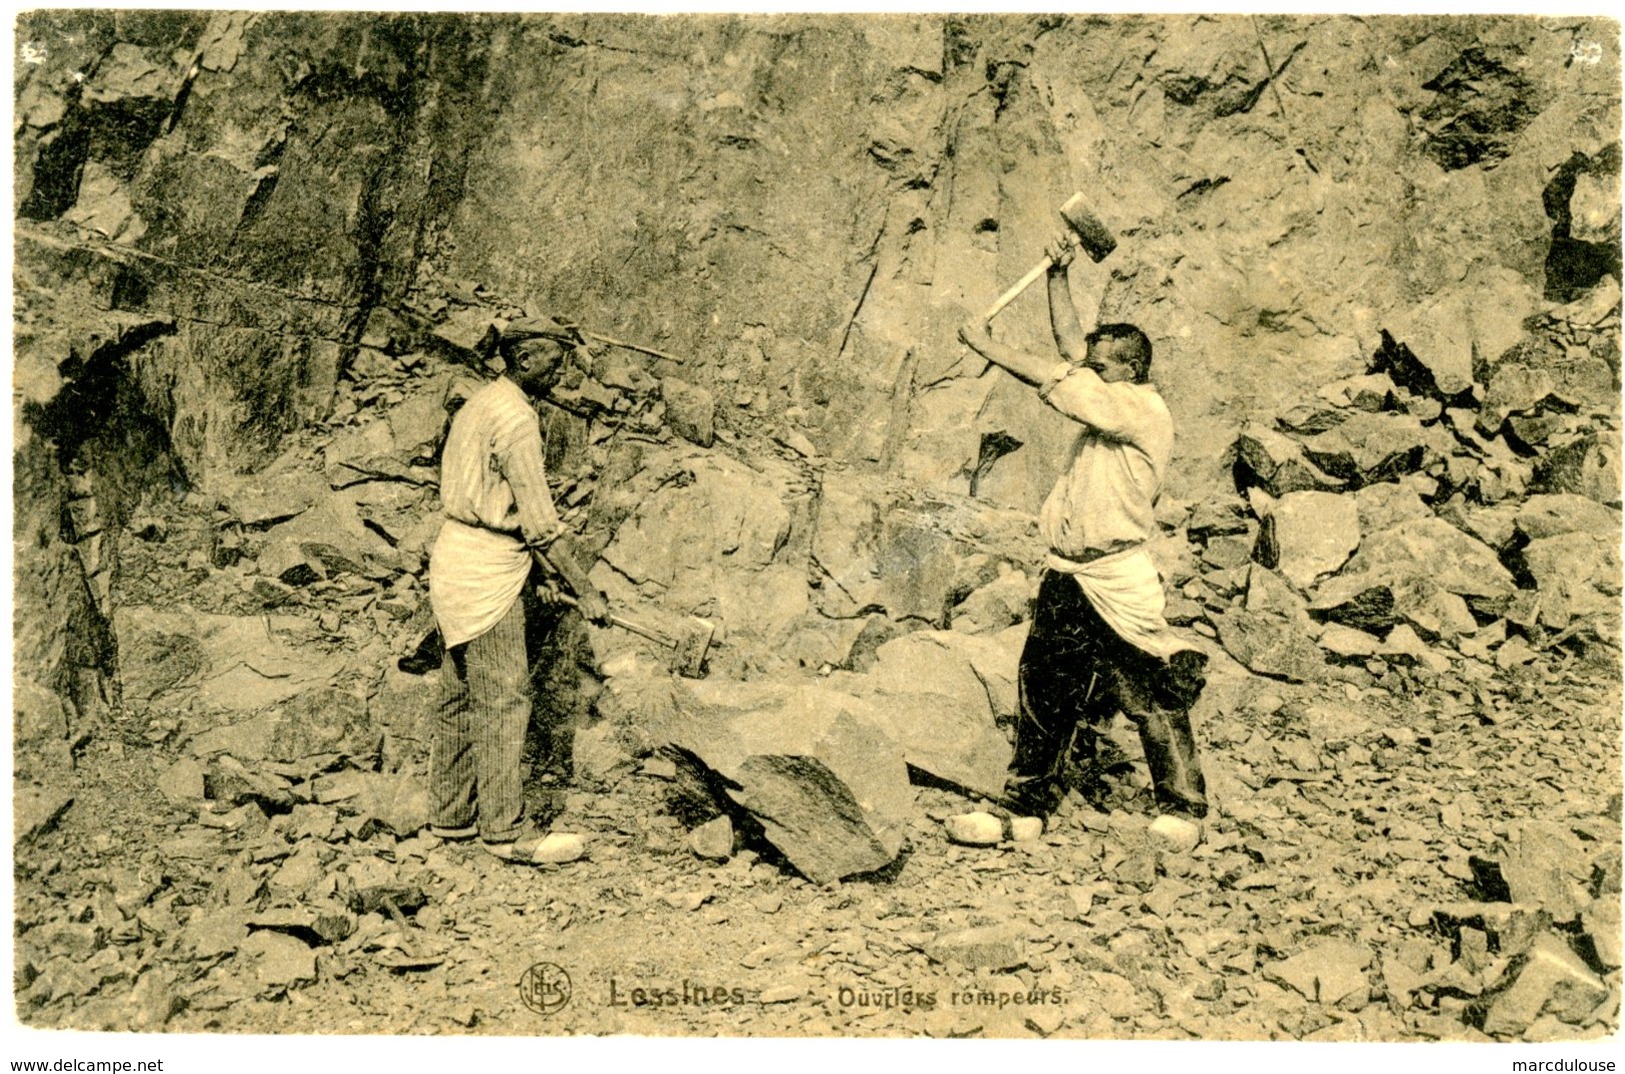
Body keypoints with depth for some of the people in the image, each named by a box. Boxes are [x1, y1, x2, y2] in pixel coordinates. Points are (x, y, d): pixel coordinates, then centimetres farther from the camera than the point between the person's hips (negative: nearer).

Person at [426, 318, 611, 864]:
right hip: (486, 570, -10)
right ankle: (505, 829, 3)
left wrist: (543, 567, 16)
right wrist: (586, 590, -13)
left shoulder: (484, 403, 15)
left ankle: (451, 814, 24)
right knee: (503, 702, -4)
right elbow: (541, 519, -18)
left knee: (461, 696, 15)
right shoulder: (514, 416, -16)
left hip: (458, 557, 10)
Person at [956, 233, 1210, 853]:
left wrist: (985, 345, -9)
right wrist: (1059, 277, 10)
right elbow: (1069, 345, 18)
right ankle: (1025, 804, 21)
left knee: (1150, 698, -2)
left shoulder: (1144, 410, -13)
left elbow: (1051, 380, -16)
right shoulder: (1109, 399, 12)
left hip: (1118, 583, -9)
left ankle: (1182, 809, 10)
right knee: (1042, 691, 11)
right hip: (1064, 576, 9)